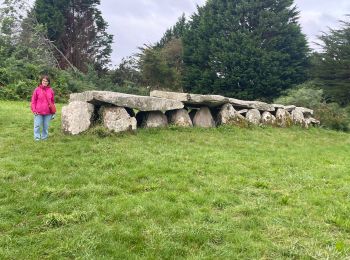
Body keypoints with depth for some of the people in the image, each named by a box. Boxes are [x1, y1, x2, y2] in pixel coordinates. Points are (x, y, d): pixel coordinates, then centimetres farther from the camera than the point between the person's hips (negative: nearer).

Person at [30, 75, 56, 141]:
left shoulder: (50, 90, 5)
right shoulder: (37, 89, -2)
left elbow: (52, 101, 13)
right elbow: (33, 100, 2)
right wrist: (34, 110, -4)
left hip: (48, 112, 2)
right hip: (38, 112, -2)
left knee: (46, 125, 9)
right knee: (37, 125, 1)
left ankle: (44, 136, 21)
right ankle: (37, 137, 13)